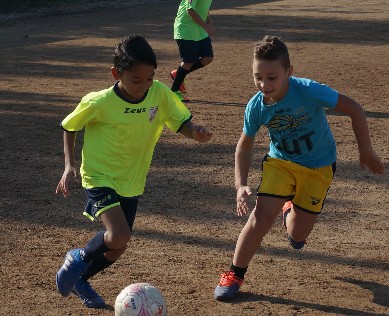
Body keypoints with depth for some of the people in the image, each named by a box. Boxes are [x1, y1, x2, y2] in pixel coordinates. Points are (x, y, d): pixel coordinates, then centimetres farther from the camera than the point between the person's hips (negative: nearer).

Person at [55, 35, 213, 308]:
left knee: (118, 247, 14)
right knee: (118, 236, -25)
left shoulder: (160, 94, -12)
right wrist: (69, 164, -13)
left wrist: (196, 131, -27)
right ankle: (80, 258, 5)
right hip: (101, 178, -5)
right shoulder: (98, 103, -21)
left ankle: (80, 279, 41)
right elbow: (69, 127, -4)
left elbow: (182, 122, -4)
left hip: (132, 182, 5)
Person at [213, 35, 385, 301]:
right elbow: (245, 145, 0)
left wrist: (366, 152, -15)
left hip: (318, 166, -2)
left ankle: (292, 211, 38)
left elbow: (353, 109, -22)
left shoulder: (308, 91, -31)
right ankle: (235, 274, 1)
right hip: (280, 162, 2)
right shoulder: (256, 107, -18)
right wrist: (241, 185, -10)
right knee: (261, 216, -17)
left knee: (298, 236, 0)